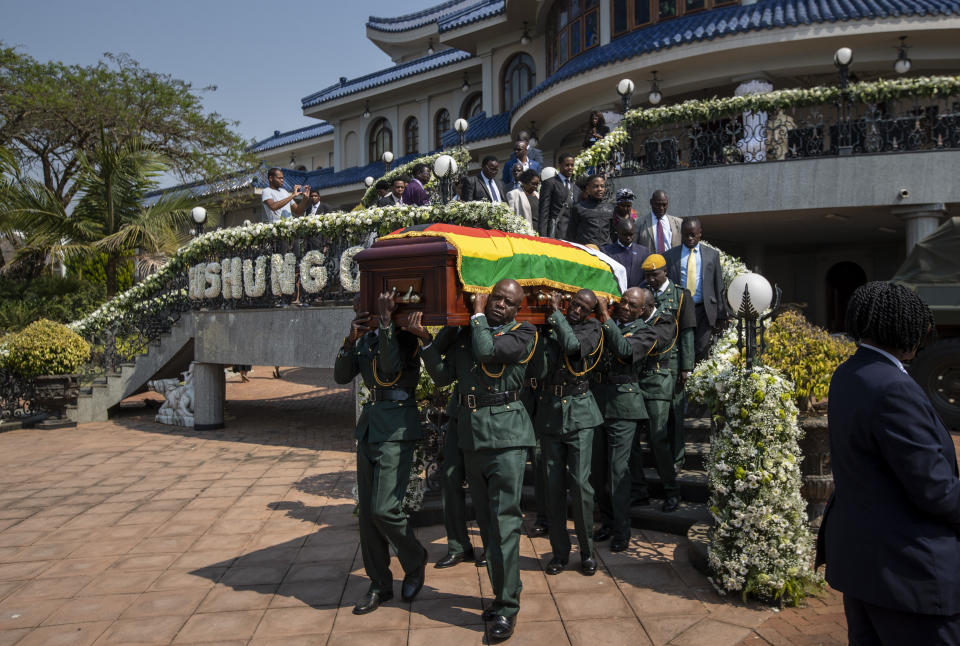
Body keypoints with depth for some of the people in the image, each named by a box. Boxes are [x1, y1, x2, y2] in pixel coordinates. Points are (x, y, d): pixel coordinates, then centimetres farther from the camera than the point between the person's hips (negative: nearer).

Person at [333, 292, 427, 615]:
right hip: (369, 425, 7)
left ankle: (415, 562, 17)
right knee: (367, 510, 8)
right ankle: (379, 584, 21)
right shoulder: (366, 339, 13)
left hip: (396, 428, -7)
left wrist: (386, 320, -24)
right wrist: (350, 340, -6)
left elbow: (392, 366, -23)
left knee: (383, 508, -11)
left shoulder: (404, 334, -5)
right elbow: (341, 376, 7)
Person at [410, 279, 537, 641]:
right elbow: (443, 375, 9)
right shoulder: (466, 333, 13)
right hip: (472, 434, 5)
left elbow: (486, 351, -19)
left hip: (506, 434, -5)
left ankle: (506, 606, 5)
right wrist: (425, 339, -1)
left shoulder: (523, 334, -2)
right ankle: (502, 592, 26)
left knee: (504, 520, -6)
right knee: (486, 519, 12)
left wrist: (478, 315, -4)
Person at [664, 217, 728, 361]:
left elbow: (718, 286, 9)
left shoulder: (712, 254, 9)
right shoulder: (669, 256, 6)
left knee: (701, 350, -3)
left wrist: (721, 316, 6)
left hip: (704, 311, 0)